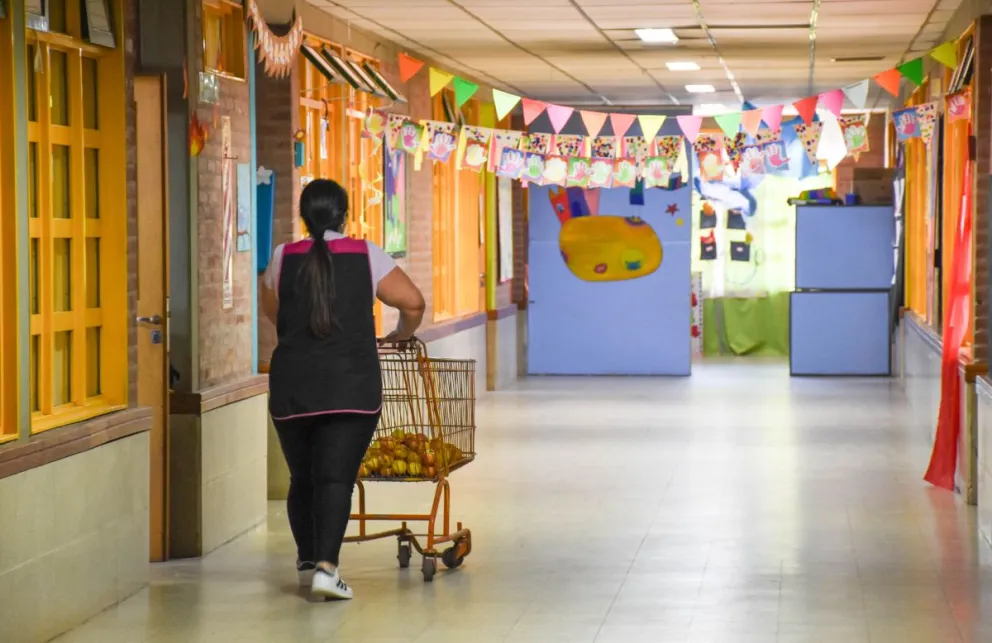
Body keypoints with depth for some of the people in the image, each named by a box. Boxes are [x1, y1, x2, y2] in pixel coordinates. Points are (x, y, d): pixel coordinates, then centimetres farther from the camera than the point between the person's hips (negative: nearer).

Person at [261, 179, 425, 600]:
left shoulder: (284, 258, 7)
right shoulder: (366, 256, 2)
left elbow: (270, 311, 23)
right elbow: (413, 302, 0)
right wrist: (402, 335, 20)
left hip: (291, 386, 2)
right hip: (352, 386, -2)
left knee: (302, 476, 15)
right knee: (336, 477, -6)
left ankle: (307, 561, 27)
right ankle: (326, 566, -18)